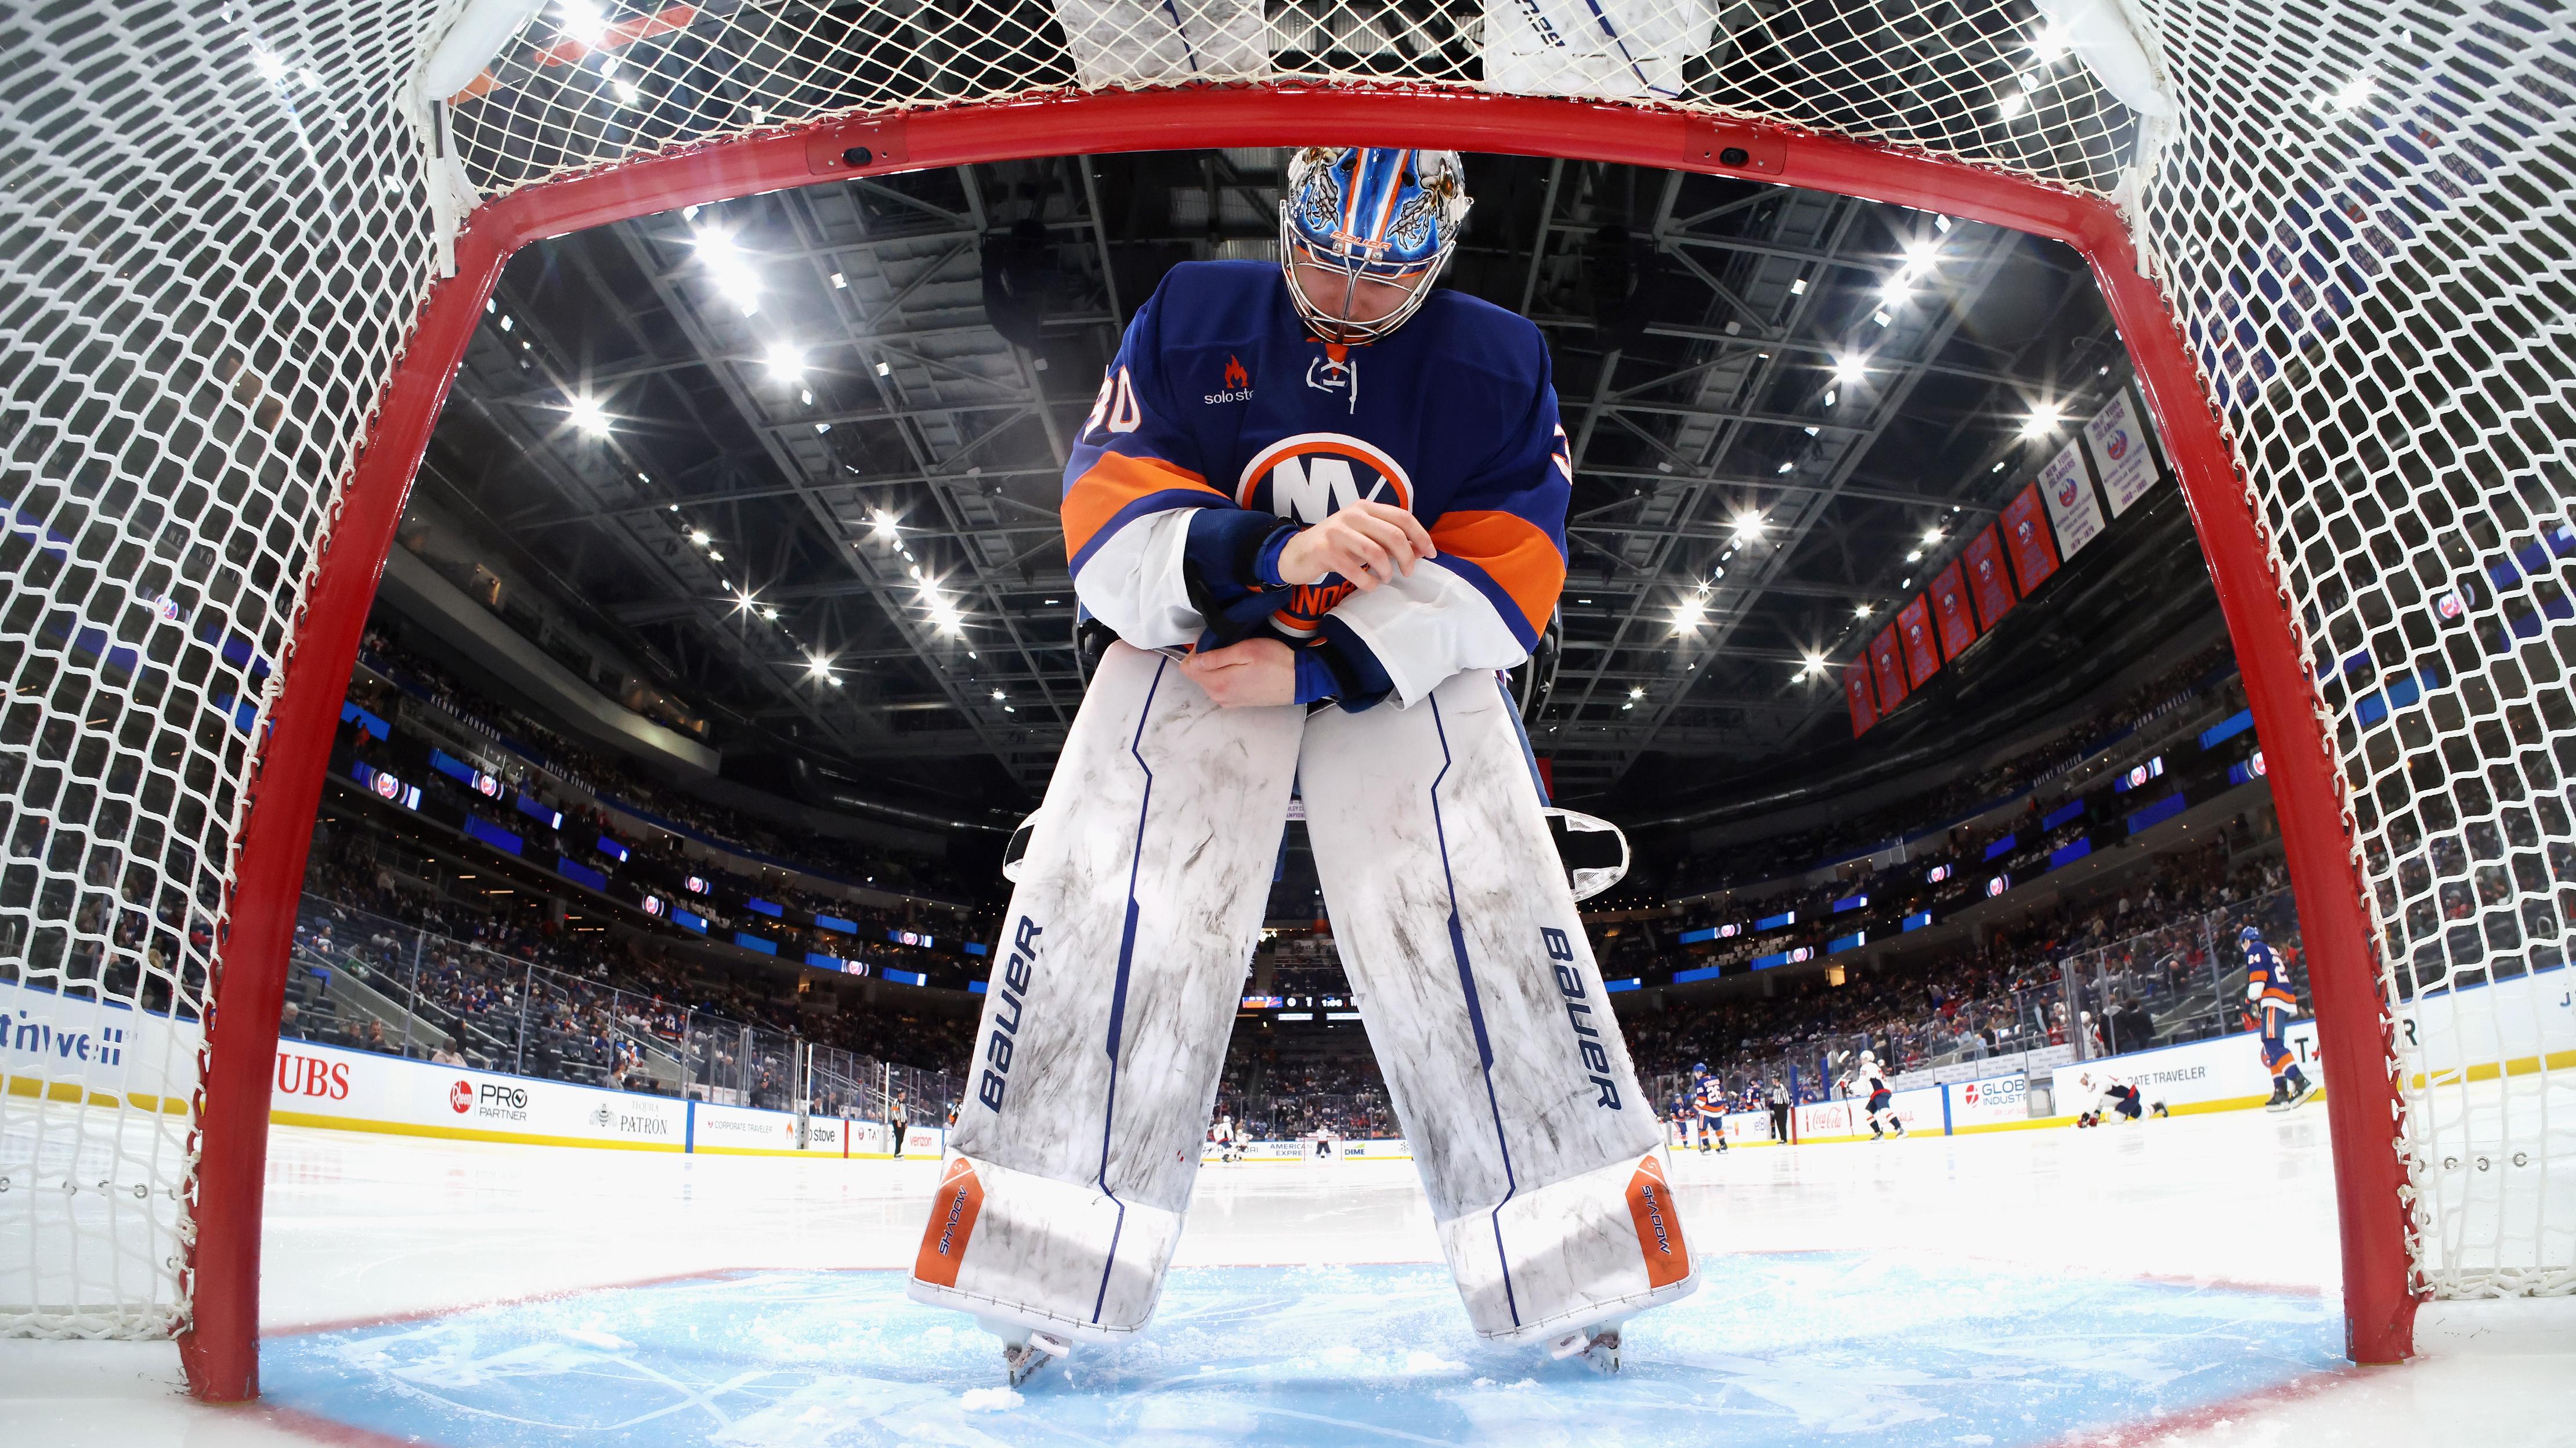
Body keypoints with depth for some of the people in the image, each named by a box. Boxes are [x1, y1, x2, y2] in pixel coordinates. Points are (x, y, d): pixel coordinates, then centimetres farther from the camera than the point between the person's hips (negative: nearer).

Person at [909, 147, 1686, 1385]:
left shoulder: (1499, 362, 1)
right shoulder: (1188, 321, 0)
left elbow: (1505, 577, -7)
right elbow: (1108, 521, -10)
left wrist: (1316, 671, -18)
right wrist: (1275, 553, -29)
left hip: (1411, 663, 1)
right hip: (1191, 644, 0)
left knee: (1479, 915, -17)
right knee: (1117, 910, -18)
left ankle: (1574, 1259, -5)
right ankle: (1045, 1268, -8)